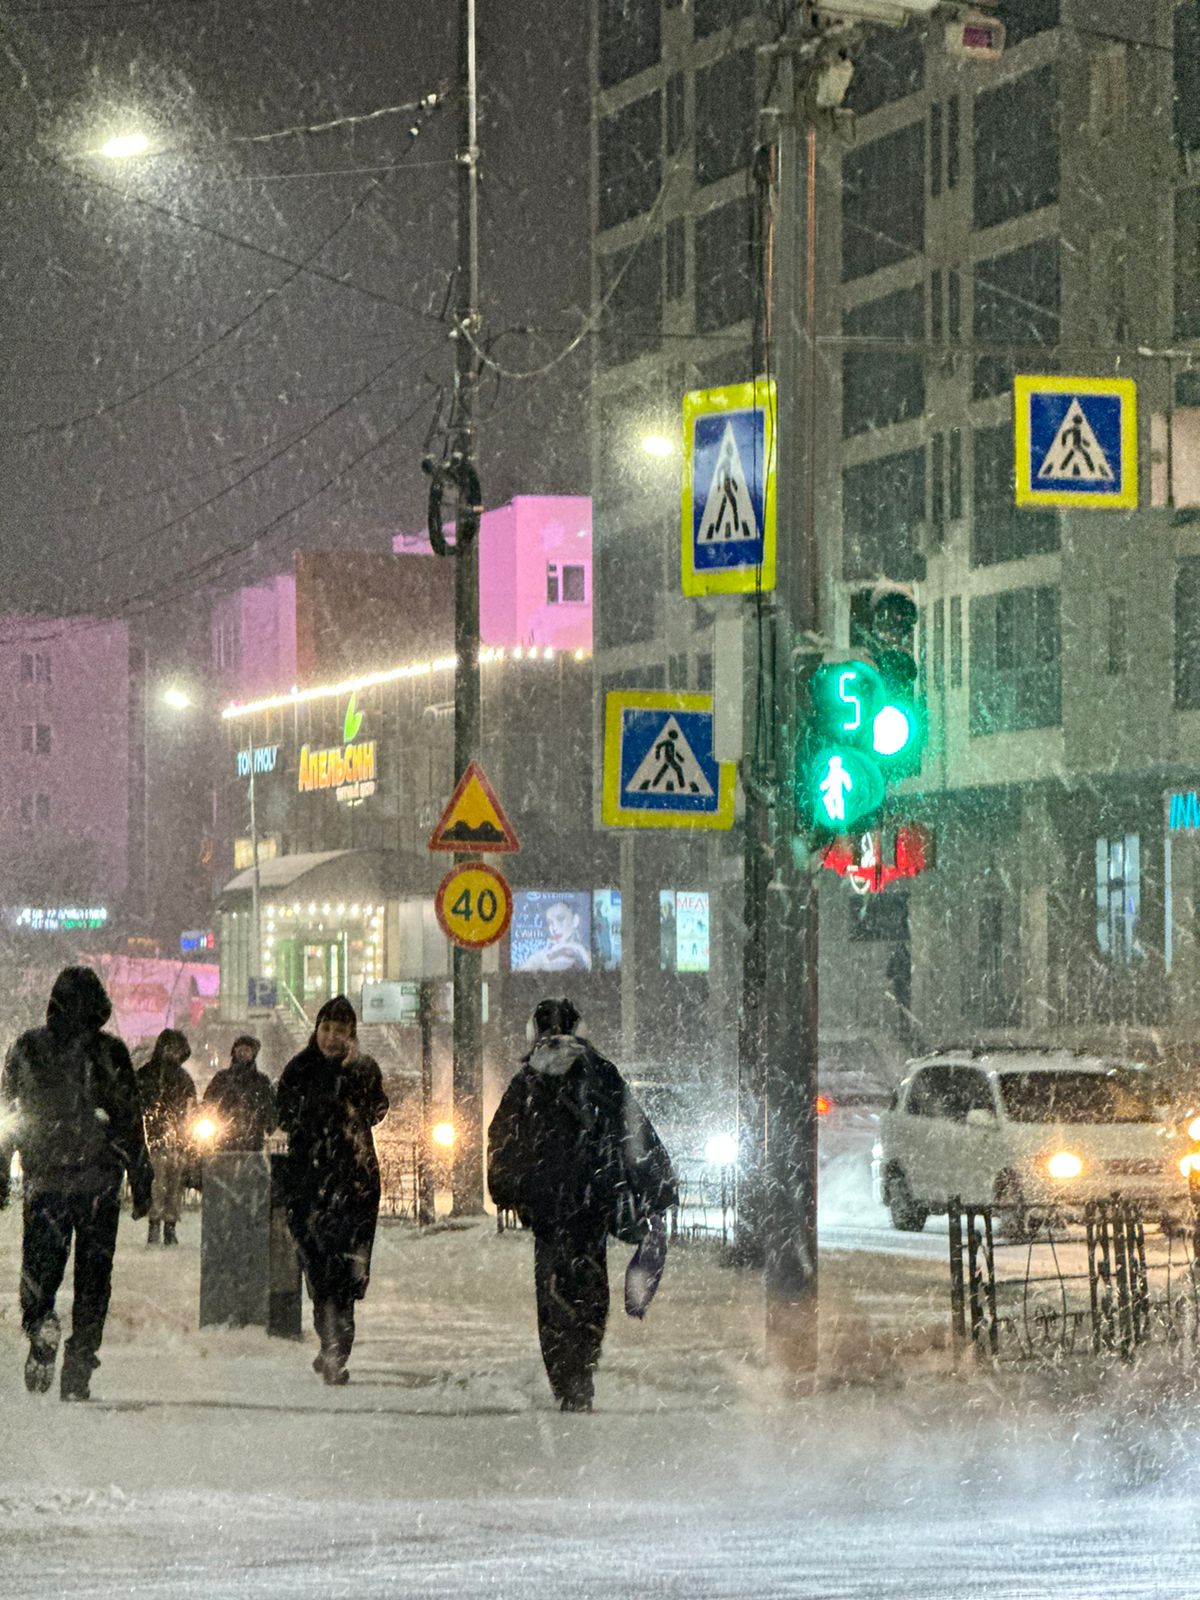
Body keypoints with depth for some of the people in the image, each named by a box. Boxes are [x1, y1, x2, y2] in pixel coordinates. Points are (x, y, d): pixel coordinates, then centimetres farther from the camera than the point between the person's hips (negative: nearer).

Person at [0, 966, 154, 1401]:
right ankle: (78, 1371, 0)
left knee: (39, 1266, 10)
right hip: (98, 1177, -1)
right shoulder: (109, 1052, -3)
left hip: (43, 1175, 1)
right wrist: (141, 1181, 2)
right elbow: (130, 1120, -3)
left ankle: (39, 1324, -20)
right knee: (93, 1272, 5)